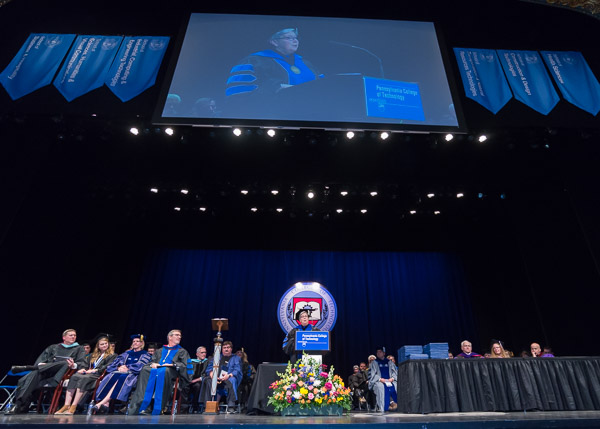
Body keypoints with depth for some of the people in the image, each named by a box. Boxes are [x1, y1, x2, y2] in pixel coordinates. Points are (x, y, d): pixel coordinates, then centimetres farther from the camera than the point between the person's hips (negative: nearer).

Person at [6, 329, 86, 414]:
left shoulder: (79, 349, 19)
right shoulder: (53, 347, 29)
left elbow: (82, 363, 4)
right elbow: (42, 358, 16)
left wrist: (74, 365, -20)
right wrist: (40, 364, -9)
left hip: (61, 372, -2)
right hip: (45, 370, 3)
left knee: (65, 364, -36)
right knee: (34, 374, -30)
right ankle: (19, 406, -31)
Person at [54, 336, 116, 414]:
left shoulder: (112, 356, 11)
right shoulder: (93, 355, 30)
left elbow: (108, 367, -4)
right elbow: (85, 363, 21)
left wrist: (95, 370, -13)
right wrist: (83, 369, -1)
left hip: (98, 375, -5)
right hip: (87, 373, 5)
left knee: (84, 378, -33)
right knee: (74, 377, -25)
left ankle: (74, 406, -36)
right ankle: (66, 405, -32)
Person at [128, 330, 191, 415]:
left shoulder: (182, 351, 23)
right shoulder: (160, 351, 33)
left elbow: (184, 365, 6)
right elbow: (152, 361, 21)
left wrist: (173, 364, -11)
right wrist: (153, 364, -3)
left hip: (170, 371, -3)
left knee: (163, 371, -39)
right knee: (145, 370, -30)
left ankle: (158, 408, -39)